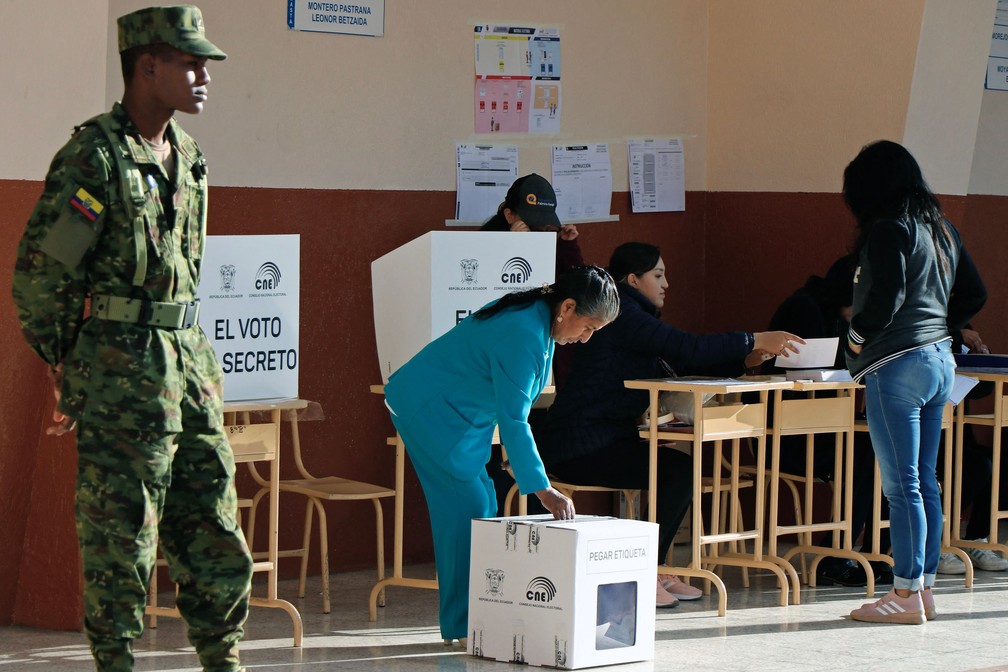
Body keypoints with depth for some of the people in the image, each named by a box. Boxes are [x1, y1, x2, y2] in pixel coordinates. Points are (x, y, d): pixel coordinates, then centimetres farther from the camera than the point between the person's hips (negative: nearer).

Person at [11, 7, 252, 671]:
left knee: (215, 535, 11)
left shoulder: (188, 156, 13)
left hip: (191, 363, 8)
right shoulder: (93, 157, -11)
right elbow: (40, 274, -10)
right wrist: (69, 374, -2)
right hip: (122, 372, -7)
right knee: (121, 540, -1)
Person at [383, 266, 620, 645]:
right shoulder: (522, 334, -28)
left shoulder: (537, 319, 4)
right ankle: (461, 626, -12)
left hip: (454, 412, 11)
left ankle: (469, 621, 8)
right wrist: (542, 489, -32)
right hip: (426, 408, -11)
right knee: (469, 506, -13)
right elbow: (513, 419, -31)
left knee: (483, 504, 7)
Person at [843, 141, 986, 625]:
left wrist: (856, 340, -7)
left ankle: (906, 595, -4)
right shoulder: (941, 228, 14)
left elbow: (885, 297, -21)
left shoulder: (889, 230, -11)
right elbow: (974, 294, 19)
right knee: (925, 482, 12)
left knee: (902, 485, -6)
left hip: (897, 365, -9)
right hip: (939, 360, 9)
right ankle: (924, 588, 15)